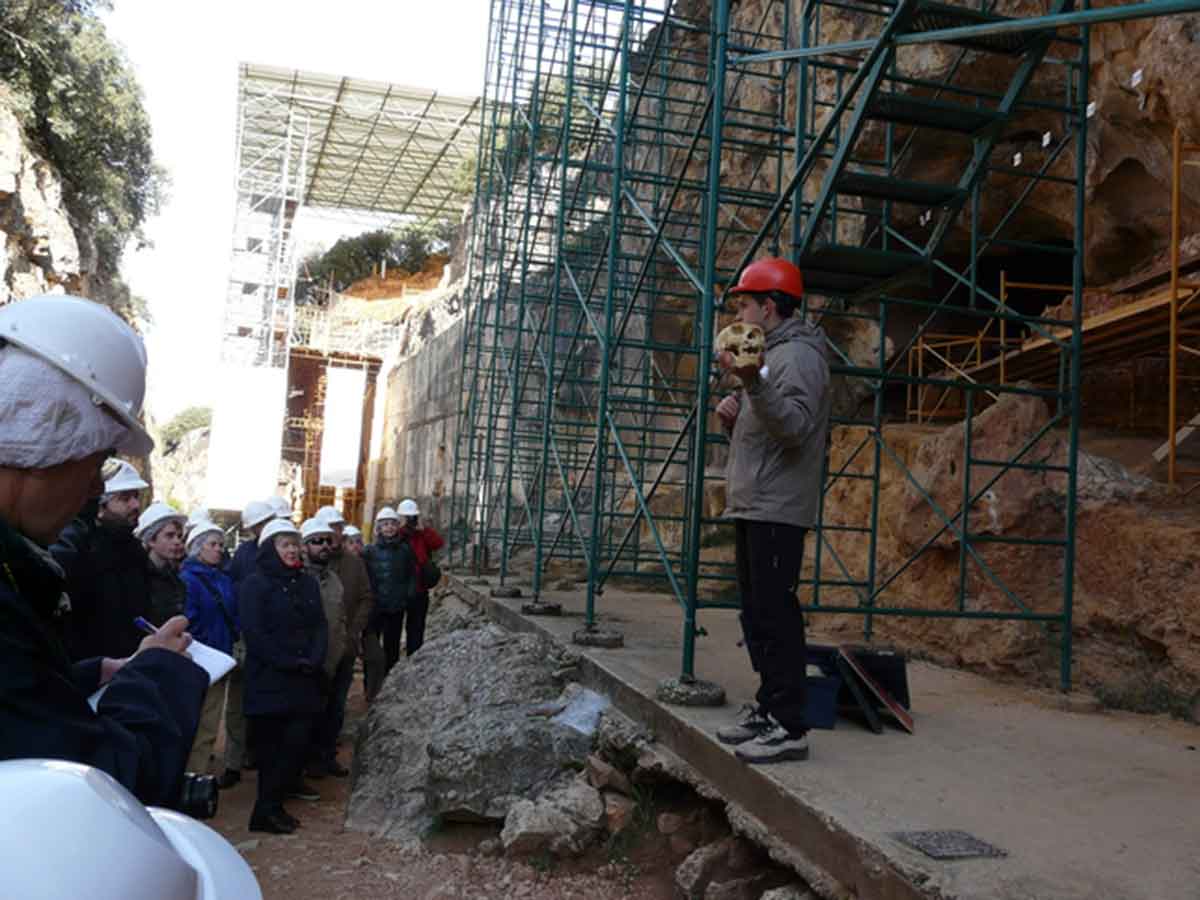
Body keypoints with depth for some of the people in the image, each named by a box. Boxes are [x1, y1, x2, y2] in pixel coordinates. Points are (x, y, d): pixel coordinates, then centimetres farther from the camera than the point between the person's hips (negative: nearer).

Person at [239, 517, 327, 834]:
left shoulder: (307, 583, 14)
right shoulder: (255, 584, -4)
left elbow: (319, 626, 11)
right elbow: (254, 634, -12)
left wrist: (314, 660, -6)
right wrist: (290, 662, -14)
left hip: (305, 680, 5)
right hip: (269, 680, -5)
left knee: (299, 738, 1)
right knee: (271, 743, -3)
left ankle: (289, 782, 21)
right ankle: (267, 810, 2)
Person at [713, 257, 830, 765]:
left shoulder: (798, 355, -8)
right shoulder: (769, 355, 24)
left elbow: (796, 427, -23)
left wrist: (754, 382, -34)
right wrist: (733, 415, 8)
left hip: (777, 509, -10)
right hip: (751, 507, 10)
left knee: (774, 614, -12)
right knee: (757, 614, 13)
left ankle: (789, 727, -10)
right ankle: (767, 708, 20)